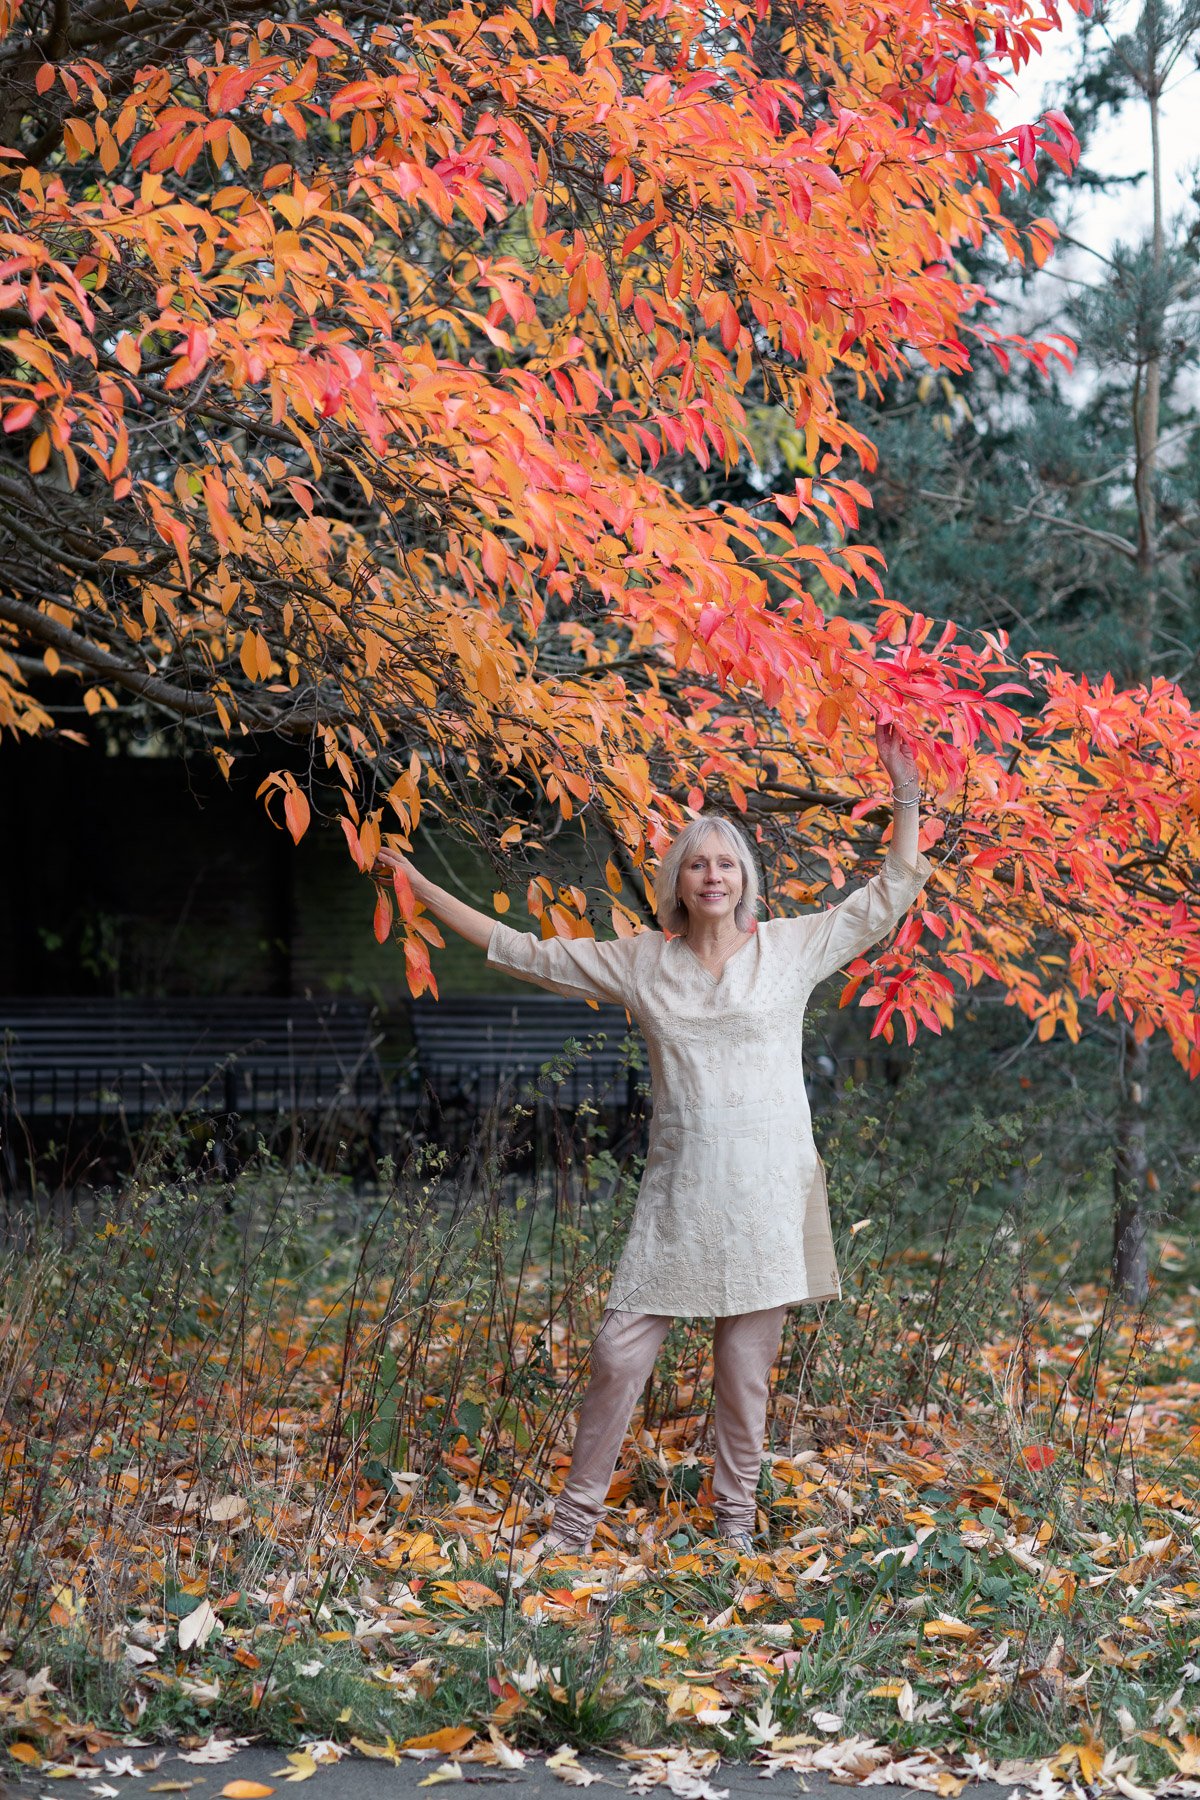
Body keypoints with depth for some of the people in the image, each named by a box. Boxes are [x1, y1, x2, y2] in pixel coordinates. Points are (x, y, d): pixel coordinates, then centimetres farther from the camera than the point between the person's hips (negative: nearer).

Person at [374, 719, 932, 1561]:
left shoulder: (791, 947, 4)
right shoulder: (640, 962, 7)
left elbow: (888, 898, 6)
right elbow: (522, 952, 13)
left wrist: (907, 802, -3)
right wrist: (421, 885, 13)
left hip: (768, 1189, -1)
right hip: (677, 1193, 1)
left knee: (747, 1366, 6)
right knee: (619, 1351, -2)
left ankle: (736, 1522, 21)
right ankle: (575, 1521, 10)